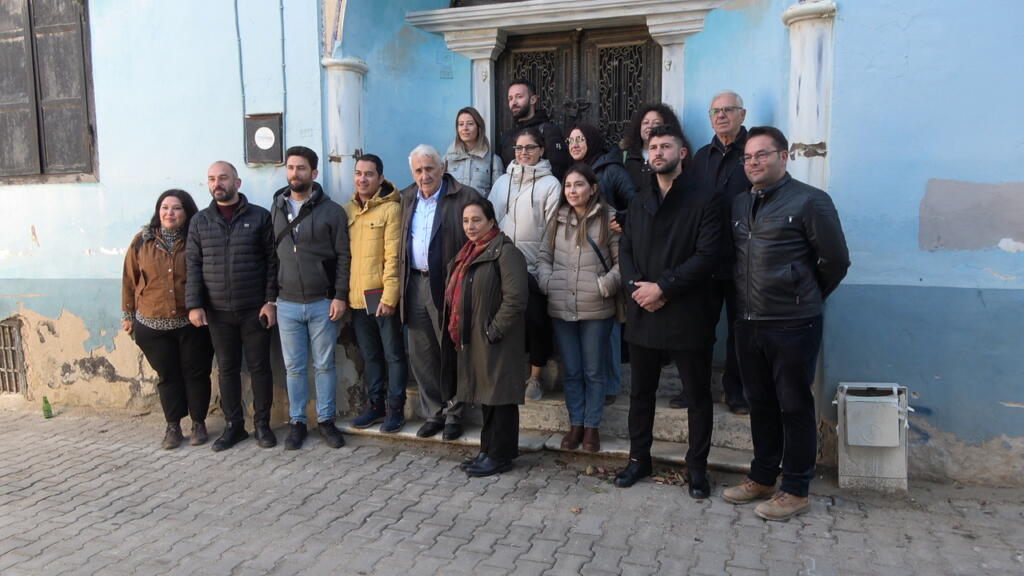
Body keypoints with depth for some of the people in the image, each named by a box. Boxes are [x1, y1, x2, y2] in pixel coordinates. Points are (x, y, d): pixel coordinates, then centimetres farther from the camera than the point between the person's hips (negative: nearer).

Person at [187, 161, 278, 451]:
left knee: (260, 367, 5)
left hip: (255, 310, -2)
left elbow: (272, 261, -2)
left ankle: (262, 424, 17)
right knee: (227, 369, 10)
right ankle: (234, 425, 21)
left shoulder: (259, 217, 0)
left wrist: (271, 301, -8)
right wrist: (194, 305, -4)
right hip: (218, 311, 2)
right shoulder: (199, 221, 7)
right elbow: (193, 265, 5)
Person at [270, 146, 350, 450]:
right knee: (293, 367, 9)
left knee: (325, 365, 7)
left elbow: (343, 256, -3)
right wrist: (270, 298, 9)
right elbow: (271, 256, 12)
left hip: (323, 303, -2)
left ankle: (326, 419, 20)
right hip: (287, 304, 3)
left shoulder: (331, 210, -2)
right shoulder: (276, 211, 8)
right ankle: (297, 421, 22)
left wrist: (340, 296, -10)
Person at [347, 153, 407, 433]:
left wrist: (389, 295, -17)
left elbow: (393, 256, -13)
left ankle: (395, 407, 15)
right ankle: (375, 404, 27)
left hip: (382, 295, -6)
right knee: (370, 355, 16)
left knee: (393, 354, 5)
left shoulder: (391, 209, -7)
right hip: (357, 296, 6)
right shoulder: (348, 210, 10)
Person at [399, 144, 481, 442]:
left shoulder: (465, 198, -7)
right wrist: (400, 284, 8)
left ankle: (454, 413, 20)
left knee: (451, 355, 5)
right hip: (415, 286, 6)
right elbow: (401, 244, 16)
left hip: (448, 286, -5)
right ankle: (433, 413, 24)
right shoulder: (406, 199, 12)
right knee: (421, 356, 11)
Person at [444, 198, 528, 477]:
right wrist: (455, 331, 15)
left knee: (499, 396, 0)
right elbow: (454, 294, 25)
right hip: (469, 340, 9)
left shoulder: (506, 252, -13)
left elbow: (515, 299, -21)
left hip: (495, 342, -9)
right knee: (485, 396, 16)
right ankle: (488, 450, 27)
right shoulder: (466, 254, 17)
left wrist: (492, 331, -19)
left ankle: (500, 456, 11)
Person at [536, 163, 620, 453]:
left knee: (594, 371, 9)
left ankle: (592, 425, 24)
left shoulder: (609, 219, -5)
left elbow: (622, 261, -5)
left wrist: (605, 285, -16)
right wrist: (547, 282, -3)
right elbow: (544, 256, 13)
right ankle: (575, 423, 28)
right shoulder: (558, 219, 8)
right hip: (561, 309, 4)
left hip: (596, 310, -3)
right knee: (570, 371, 14)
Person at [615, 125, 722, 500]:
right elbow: (625, 251, 10)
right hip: (642, 312, 5)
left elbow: (707, 255, -13)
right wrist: (638, 288, -9)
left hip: (688, 314, -4)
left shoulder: (705, 200, -3)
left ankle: (697, 466, 21)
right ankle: (638, 458, 29)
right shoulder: (639, 202, 15)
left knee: (698, 394, 6)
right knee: (641, 391, 14)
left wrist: (663, 287, -18)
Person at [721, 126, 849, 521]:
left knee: (795, 408, 5)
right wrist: (745, 302, 13)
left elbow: (835, 261, -4)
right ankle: (762, 478, 30)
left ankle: (796, 490, 18)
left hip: (792, 325, -6)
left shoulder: (809, 201, -8)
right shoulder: (740, 204, 12)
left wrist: (805, 299, 6)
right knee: (760, 405, 16)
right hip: (748, 324, 6)